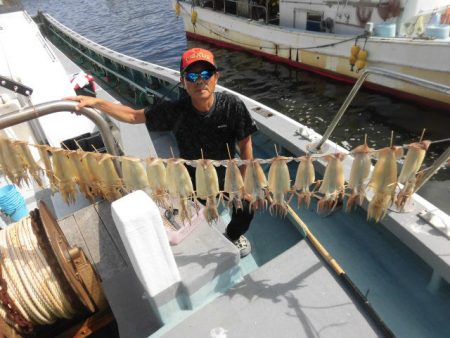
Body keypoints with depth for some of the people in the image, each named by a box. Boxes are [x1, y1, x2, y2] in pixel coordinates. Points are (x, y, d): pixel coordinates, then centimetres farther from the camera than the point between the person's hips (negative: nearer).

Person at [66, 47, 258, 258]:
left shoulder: (232, 106, -24)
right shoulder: (175, 110, -23)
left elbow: (245, 145, -14)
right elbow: (133, 116, -13)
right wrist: (95, 102, -23)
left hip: (226, 175, 0)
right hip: (192, 178, 0)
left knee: (245, 211, -8)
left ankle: (233, 235, 31)